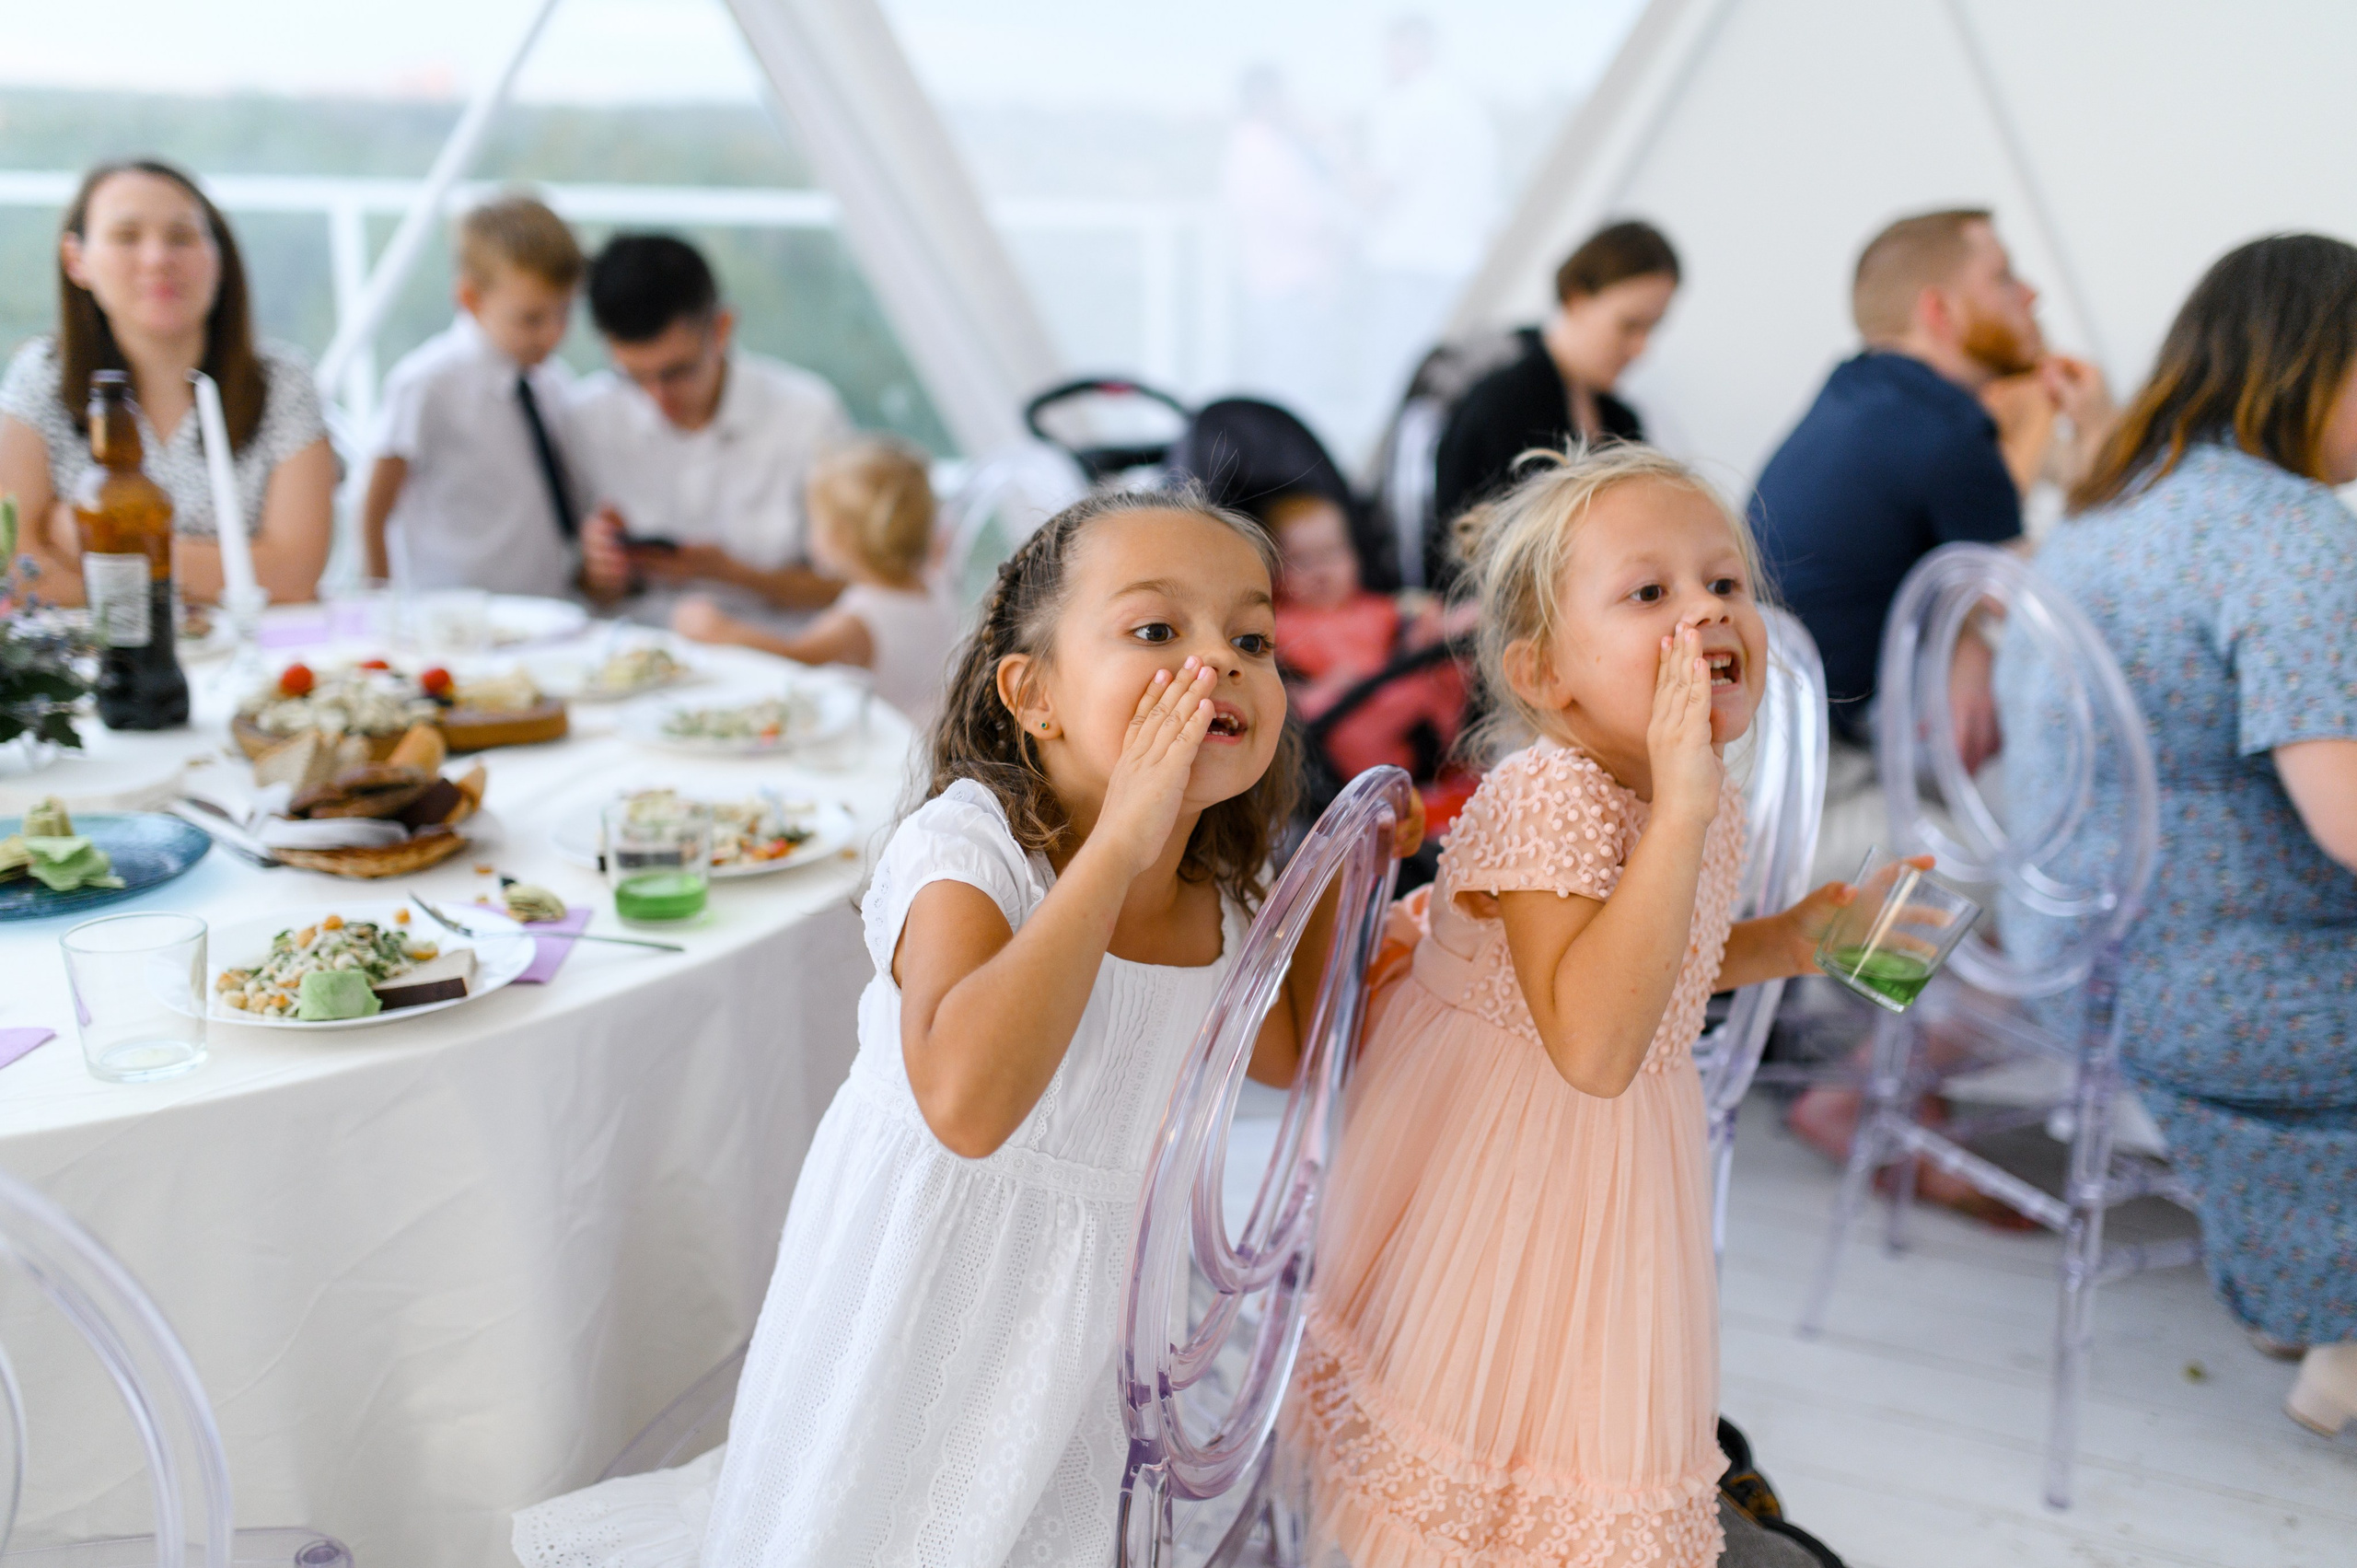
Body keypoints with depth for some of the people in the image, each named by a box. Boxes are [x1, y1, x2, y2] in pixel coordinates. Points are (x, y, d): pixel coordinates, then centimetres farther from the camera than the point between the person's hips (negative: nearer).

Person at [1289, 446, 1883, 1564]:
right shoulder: (1545, 800, -29)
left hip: (1608, 1167, 8)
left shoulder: (1710, 803, -3)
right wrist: (1679, 808, -41)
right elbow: (1591, 1045, -41)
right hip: (1487, 1166, -7)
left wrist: (1782, 944, 1)